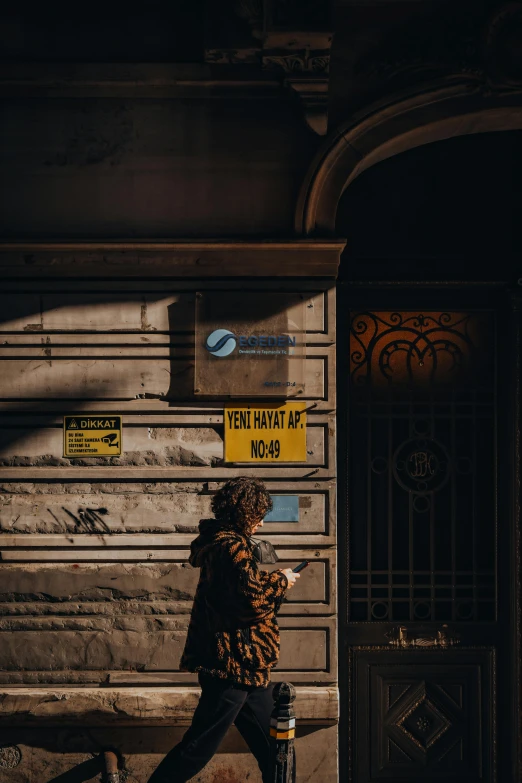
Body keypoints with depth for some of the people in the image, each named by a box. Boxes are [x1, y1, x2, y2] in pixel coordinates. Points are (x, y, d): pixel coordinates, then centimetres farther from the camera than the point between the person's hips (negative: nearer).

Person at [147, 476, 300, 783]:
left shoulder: (219, 542, 13)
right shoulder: (233, 547, -17)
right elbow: (252, 599, -24)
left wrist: (274, 583, 13)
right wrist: (280, 581, -8)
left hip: (247, 665, 11)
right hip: (234, 664, -11)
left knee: (270, 745, 15)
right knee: (199, 746, -4)